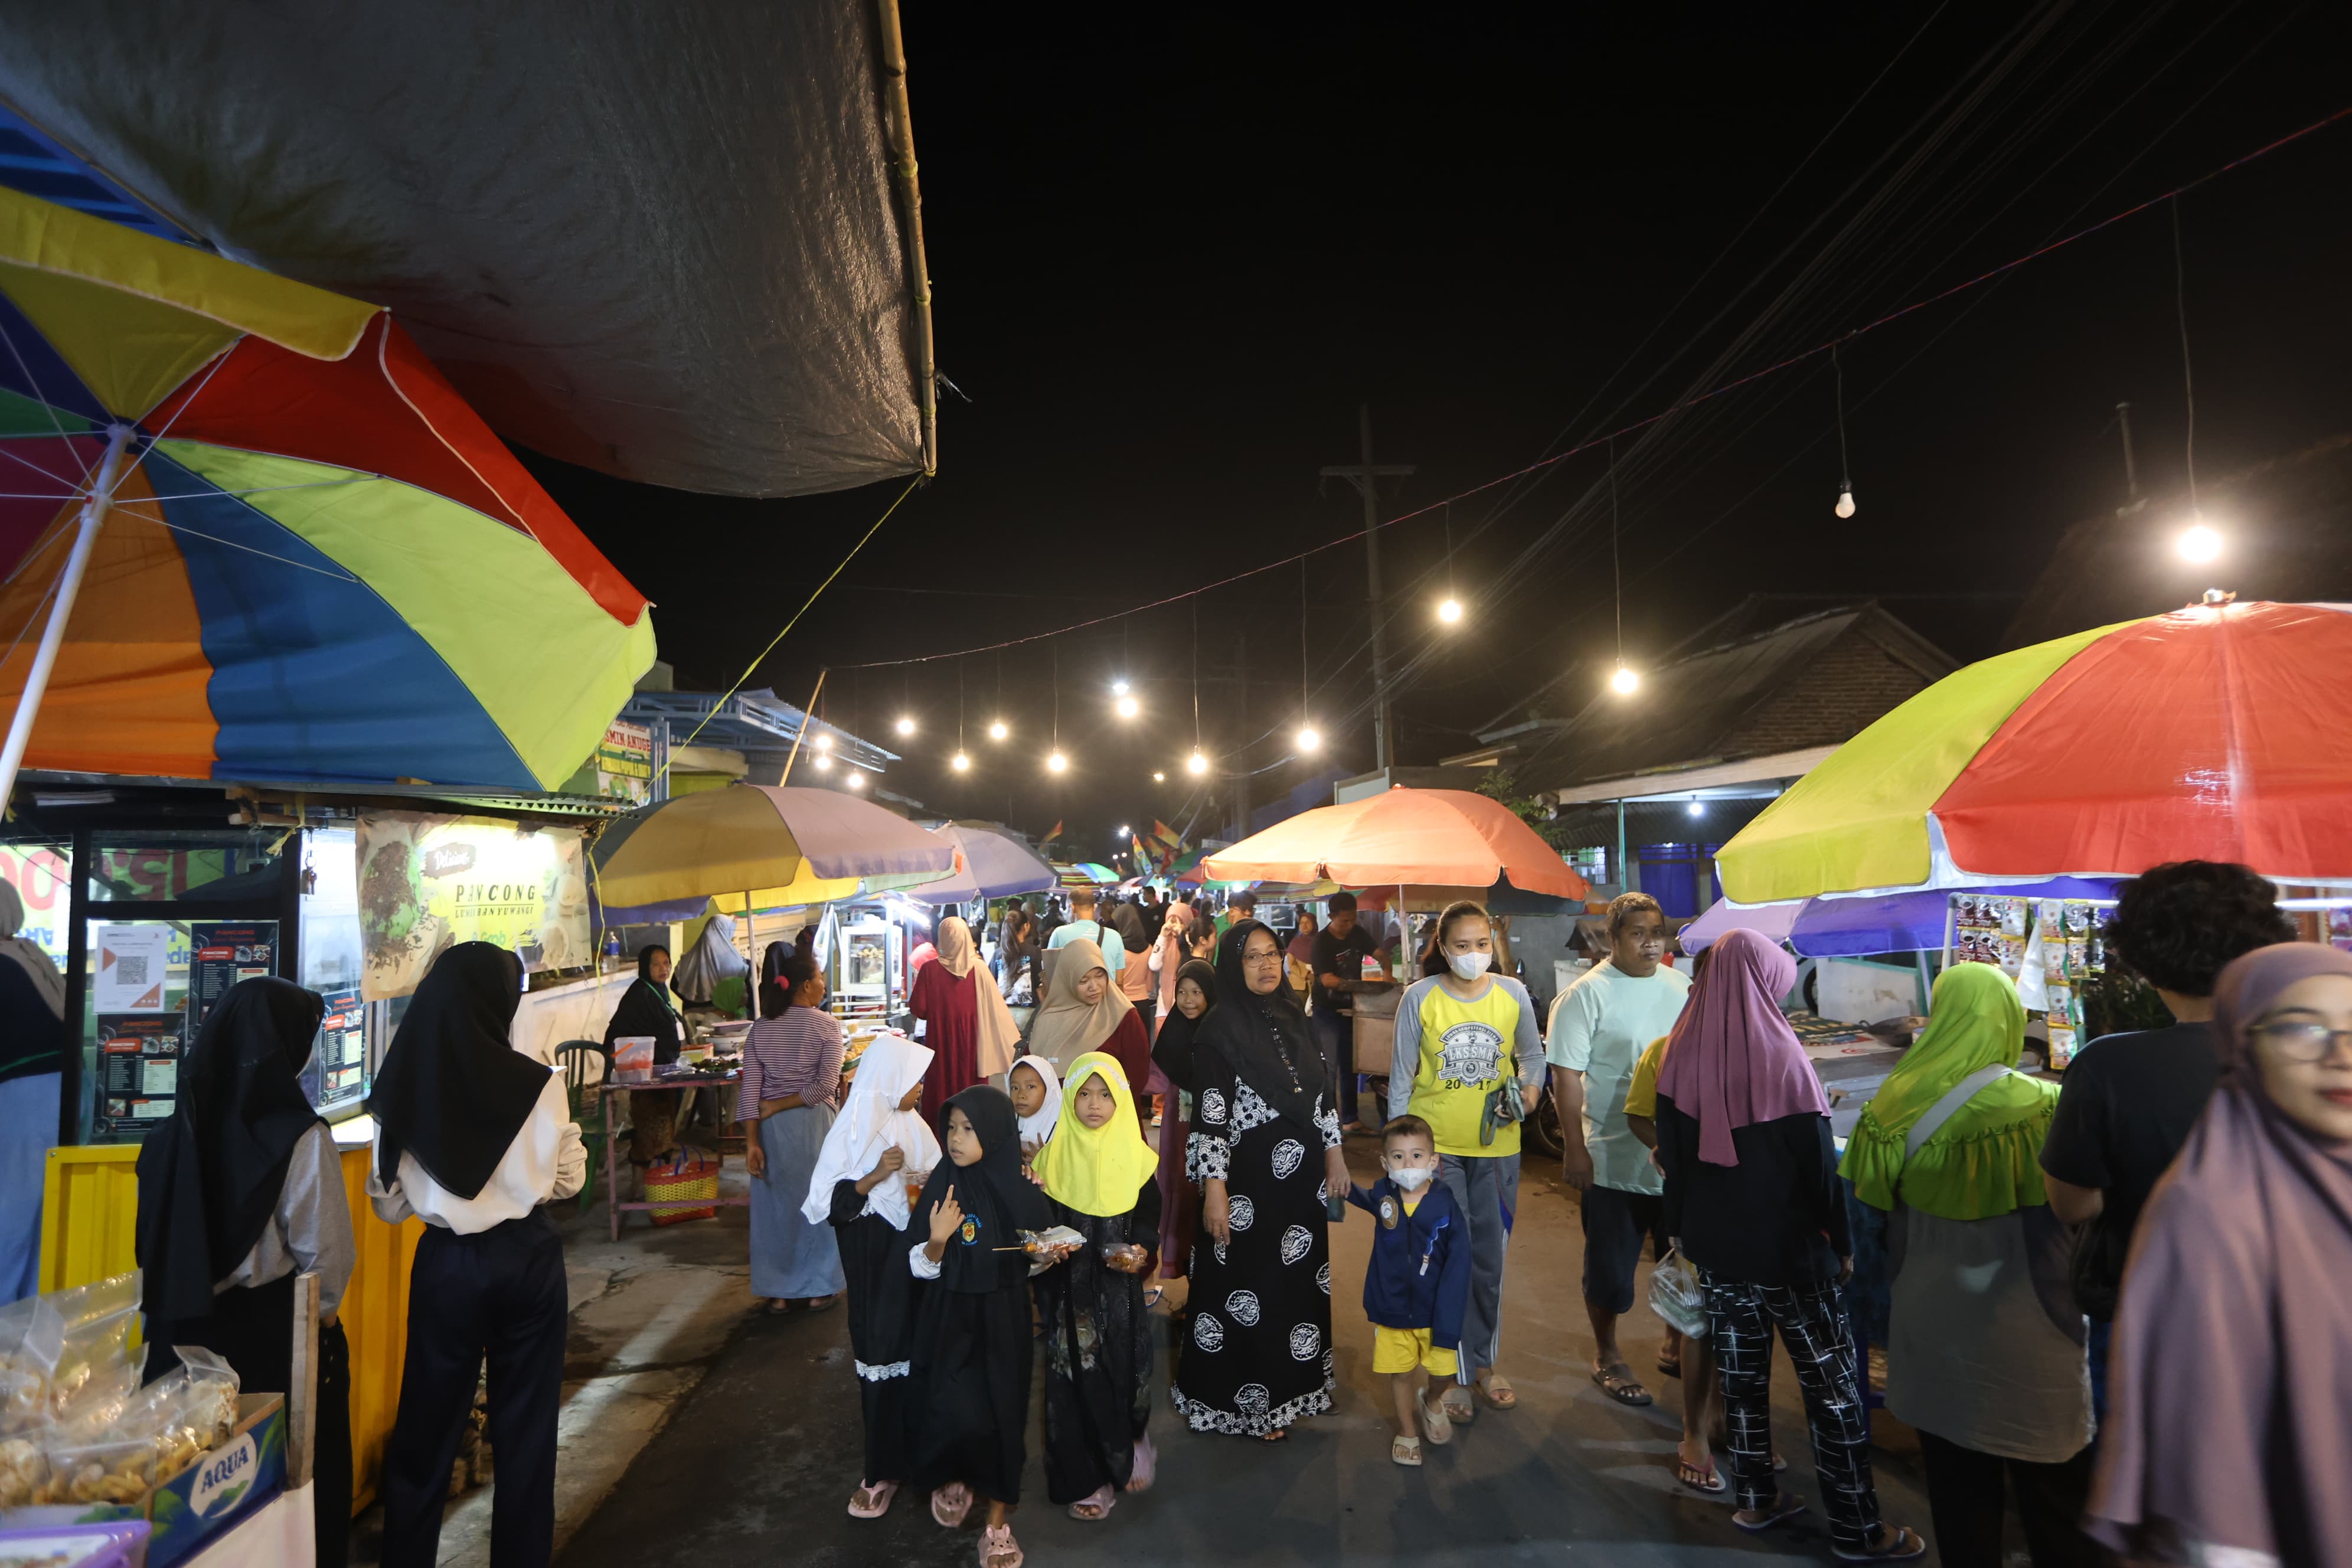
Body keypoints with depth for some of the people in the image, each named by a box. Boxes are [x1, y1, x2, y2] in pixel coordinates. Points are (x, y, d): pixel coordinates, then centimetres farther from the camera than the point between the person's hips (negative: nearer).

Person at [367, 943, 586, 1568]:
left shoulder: (401, 1087, -9)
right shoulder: (537, 1083, -16)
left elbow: (389, 1206, 0)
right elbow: (569, 1180, -3)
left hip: (446, 1263, 1)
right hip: (528, 1257, -1)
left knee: (427, 1421, 18)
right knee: (525, 1420, 14)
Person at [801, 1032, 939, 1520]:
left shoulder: (913, 1125, 1)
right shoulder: (852, 1132, -11)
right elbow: (827, 1204, -13)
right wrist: (874, 1178, -24)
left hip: (916, 1256, 4)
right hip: (875, 1264, -4)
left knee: (919, 1353, 8)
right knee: (881, 1358, 3)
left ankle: (919, 1450, 26)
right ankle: (883, 1469, 19)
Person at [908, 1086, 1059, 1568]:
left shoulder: (1023, 1187, -10)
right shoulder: (940, 1187, -9)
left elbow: (1036, 1256, 5)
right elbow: (922, 1267, -5)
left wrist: (1049, 1253, -16)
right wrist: (937, 1240, -24)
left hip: (1004, 1317, 0)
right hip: (951, 1317, 0)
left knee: (1002, 1411, 3)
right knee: (956, 1413, -4)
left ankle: (998, 1522, 24)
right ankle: (952, 1477, 31)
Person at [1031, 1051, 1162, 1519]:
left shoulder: (1134, 1155, -4)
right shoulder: (1054, 1153, -5)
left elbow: (1149, 1217, 2)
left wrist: (1141, 1251, -16)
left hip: (1118, 1288, 1)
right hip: (1068, 1290, 0)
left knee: (1123, 1370, 8)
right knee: (1074, 1378, 4)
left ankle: (1124, 1455, 34)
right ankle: (1084, 1480, 20)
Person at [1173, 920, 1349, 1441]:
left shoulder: (1293, 1018, 6)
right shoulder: (1221, 1029, -14)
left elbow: (1322, 1090, 14)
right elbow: (1211, 1117, -17)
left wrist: (1334, 1153, 12)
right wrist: (1214, 1189, -19)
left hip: (1302, 1178, 7)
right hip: (1249, 1181, -6)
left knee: (1300, 1284, 16)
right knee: (1246, 1293, 5)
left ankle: (1288, 1392, 34)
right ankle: (1246, 1405, 22)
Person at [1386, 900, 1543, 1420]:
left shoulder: (1513, 993, -3)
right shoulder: (1419, 997, -9)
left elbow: (1532, 1053, 13)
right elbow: (1401, 1078, -3)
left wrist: (1529, 1088, -9)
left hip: (1496, 1147, 3)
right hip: (1434, 1145, -2)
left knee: (1489, 1260, 15)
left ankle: (1483, 1361, 35)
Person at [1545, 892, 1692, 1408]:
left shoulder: (1682, 987, 4)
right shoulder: (1587, 994, -12)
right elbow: (1566, 1076, -13)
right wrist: (1574, 1148, -16)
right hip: (1615, 1159, -5)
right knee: (1611, 1264, 8)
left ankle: (1677, 1348, 39)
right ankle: (1607, 1355, 30)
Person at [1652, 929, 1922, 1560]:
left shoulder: (1683, 1051, -3)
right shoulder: (1778, 1053, -17)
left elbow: (1672, 1152, 4)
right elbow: (1819, 1159, -13)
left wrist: (1684, 1228, 14)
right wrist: (1842, 1243, -1)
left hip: (1715, 1243, 5)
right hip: (1787, 1244, -5)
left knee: (1741, 1372, 17)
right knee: (1832, 1382, 9)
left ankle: (1755, 1498, 29)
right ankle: (1857, 1529, 19)